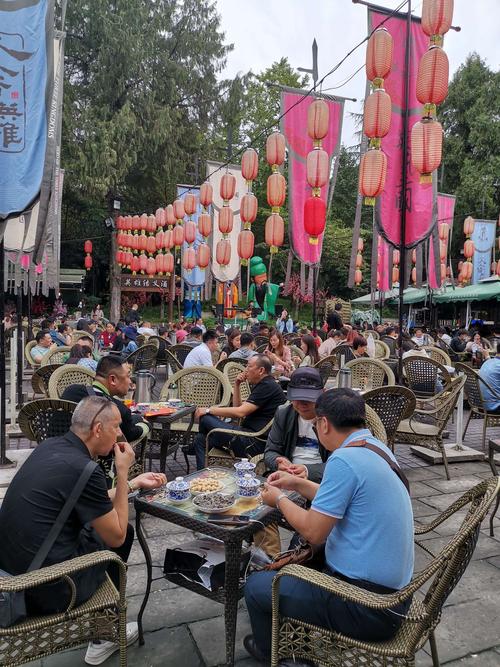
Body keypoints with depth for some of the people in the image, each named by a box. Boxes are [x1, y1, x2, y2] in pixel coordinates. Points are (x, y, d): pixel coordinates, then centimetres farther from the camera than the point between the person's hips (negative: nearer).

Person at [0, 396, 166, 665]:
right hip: (47, 585, -7)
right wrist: (122, 473, -10)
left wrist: (135, 483, 16)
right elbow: (117, 537, -11)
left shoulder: (51, 446, 0)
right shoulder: (83, 469, -25)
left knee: (107, 523, 20)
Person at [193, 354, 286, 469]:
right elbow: (238, 407, 20)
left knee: (205, 418, -7)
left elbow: (240, 412, -20)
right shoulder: (264, 385, 19)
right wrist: (236, 385, 9)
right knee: (200, 438, 9)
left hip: (253, 443, -11)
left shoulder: (267, 386, -14)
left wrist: (209, 410, -12)